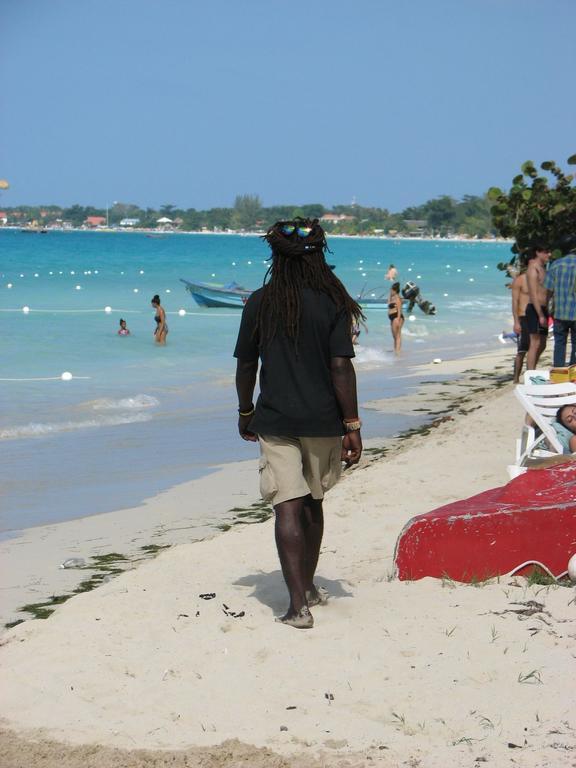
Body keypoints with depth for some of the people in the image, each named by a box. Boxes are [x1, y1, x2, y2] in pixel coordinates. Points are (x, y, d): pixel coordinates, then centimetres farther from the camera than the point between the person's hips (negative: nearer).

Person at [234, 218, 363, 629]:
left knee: (288, 508, -3)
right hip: (322, 420, 0)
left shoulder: (260, 303, -1)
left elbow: (246, 364, 4)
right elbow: (341, 367, -11)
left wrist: (245, 413, 18)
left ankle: (298, 603, -12)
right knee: (312, 503, 18)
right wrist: (353, 426, -6)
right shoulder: (331, 303, -7)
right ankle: (308, 587, 33)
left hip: (274, 420, 0)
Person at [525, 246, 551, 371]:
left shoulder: (542, 269, 20)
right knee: (535, 344, -11)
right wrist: (541, 315, -22)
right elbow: (534, 294, -17)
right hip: (535, 309, -10)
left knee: (542, 345, 12)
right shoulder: (533, 268, -10)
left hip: (542, 310, 10)